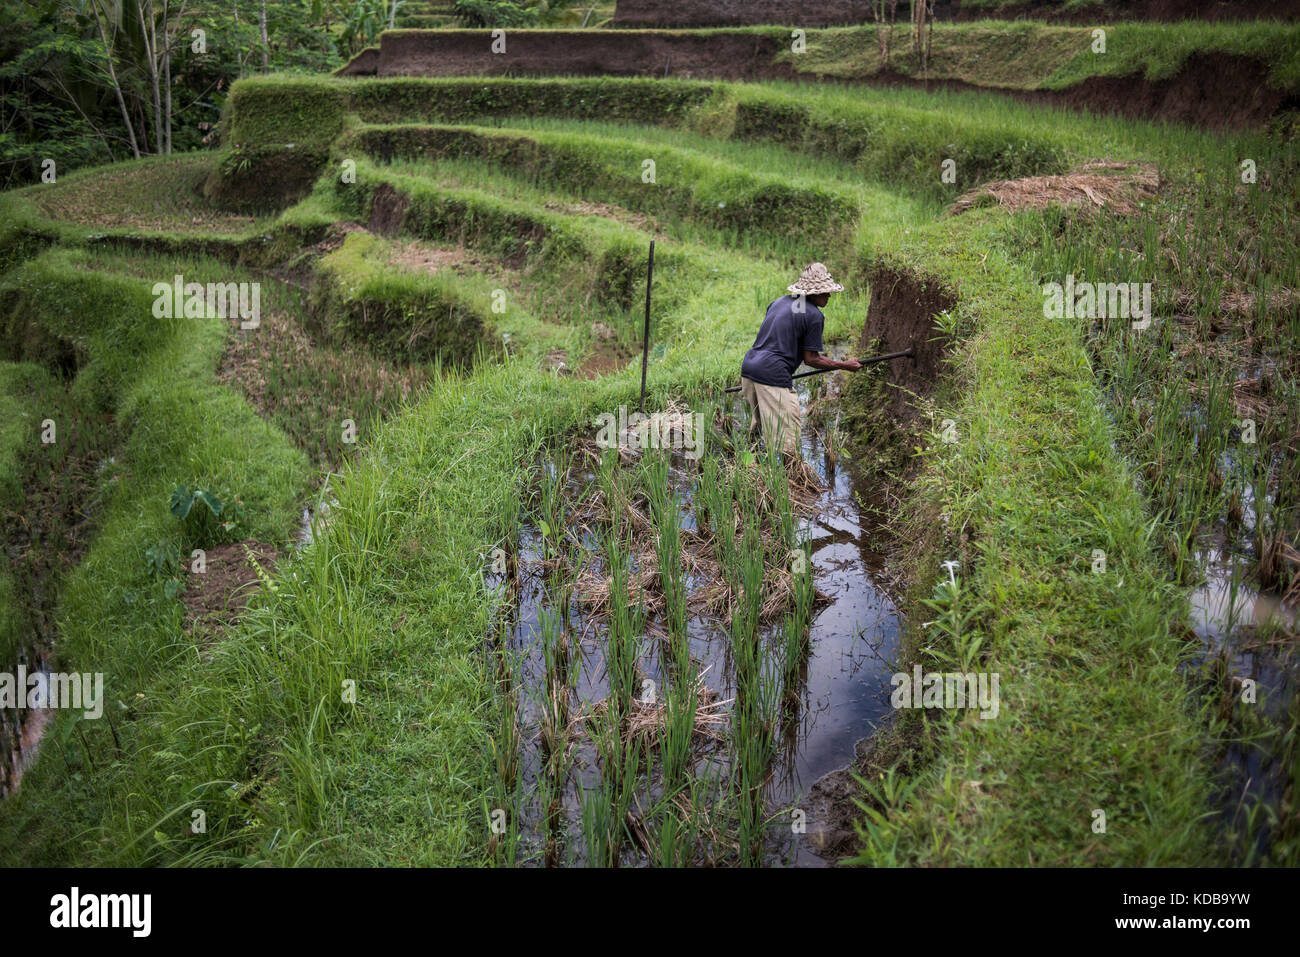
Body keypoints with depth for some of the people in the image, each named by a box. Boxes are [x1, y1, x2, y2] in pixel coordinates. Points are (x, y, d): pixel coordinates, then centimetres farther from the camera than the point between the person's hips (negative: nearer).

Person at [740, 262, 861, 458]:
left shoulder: (779, 302, 18)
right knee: (788, 440, -4)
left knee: (756, 429, 23)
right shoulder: (814, 315, -5)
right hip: (773, 376, -9)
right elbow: (811, 359, -4)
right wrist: (845, 365, 6)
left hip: (749, 368, 9)